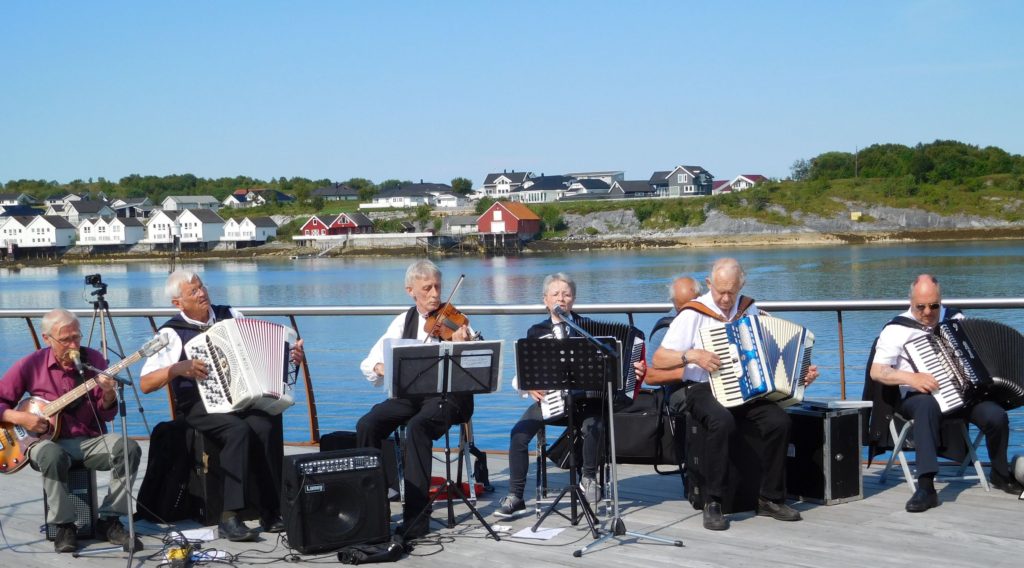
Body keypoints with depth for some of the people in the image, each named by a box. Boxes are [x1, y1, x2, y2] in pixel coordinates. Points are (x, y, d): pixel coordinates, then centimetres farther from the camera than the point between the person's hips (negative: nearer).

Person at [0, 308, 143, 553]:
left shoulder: (94, 359, 1)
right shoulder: (30, 365, -3)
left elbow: (106, 416, 0)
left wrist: (108, 394, -21)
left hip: (90, 441, 2)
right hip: (49, 441, -2)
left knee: (129, 449, -27)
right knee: (52, 457, -39)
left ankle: (109, 520, -13)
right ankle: (64, 525, -17)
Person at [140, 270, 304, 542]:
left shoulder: (231, 316, 13)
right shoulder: (172, 333, 2)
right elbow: (146, 384, -4)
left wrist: (290, 354, 0)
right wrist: (178, 368, -18)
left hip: (242, 399, 3)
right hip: (199, 407, -3)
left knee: (266, 426, -30)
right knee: (239, 430, -34)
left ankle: (271, 512, -24)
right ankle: (230, 517, -31)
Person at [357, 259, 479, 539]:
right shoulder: (404, 321, 10)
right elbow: (370, 361, 7)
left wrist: (462, 346, -36)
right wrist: (380, 367, -17)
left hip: (448, 395, -4)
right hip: (410, 394, 5)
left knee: (417, 427, -34)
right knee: (367, 425, -20)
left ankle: (417, 517, -30)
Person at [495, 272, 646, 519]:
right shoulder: (536, 332, 9)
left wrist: (635, 371, -9)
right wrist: (530, 387, -7)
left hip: (586, 397, -1)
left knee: (594, 425, -34)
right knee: (519, 433, -22)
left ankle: (589, 478, -5)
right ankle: (515, 497, -8)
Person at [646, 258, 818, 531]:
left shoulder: (749, 310, 10)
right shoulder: (693, 314, -4)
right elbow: (659, 359, -7)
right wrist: (693, 355, -21)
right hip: (702, 389, -4)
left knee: (779, 420, -22)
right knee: (723, 421, -36)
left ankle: (770, 499, -6)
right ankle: (712, 503, -23)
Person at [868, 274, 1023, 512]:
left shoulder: (956, 319, 11)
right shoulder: (897, 329, -1)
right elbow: (877, 372, -8)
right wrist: (910, 378, -23)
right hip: (919, 397, -4)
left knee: (996, 415, -24)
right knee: (928, 405, -39)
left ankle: (1000, 476, 7)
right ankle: (926, 487, -42)